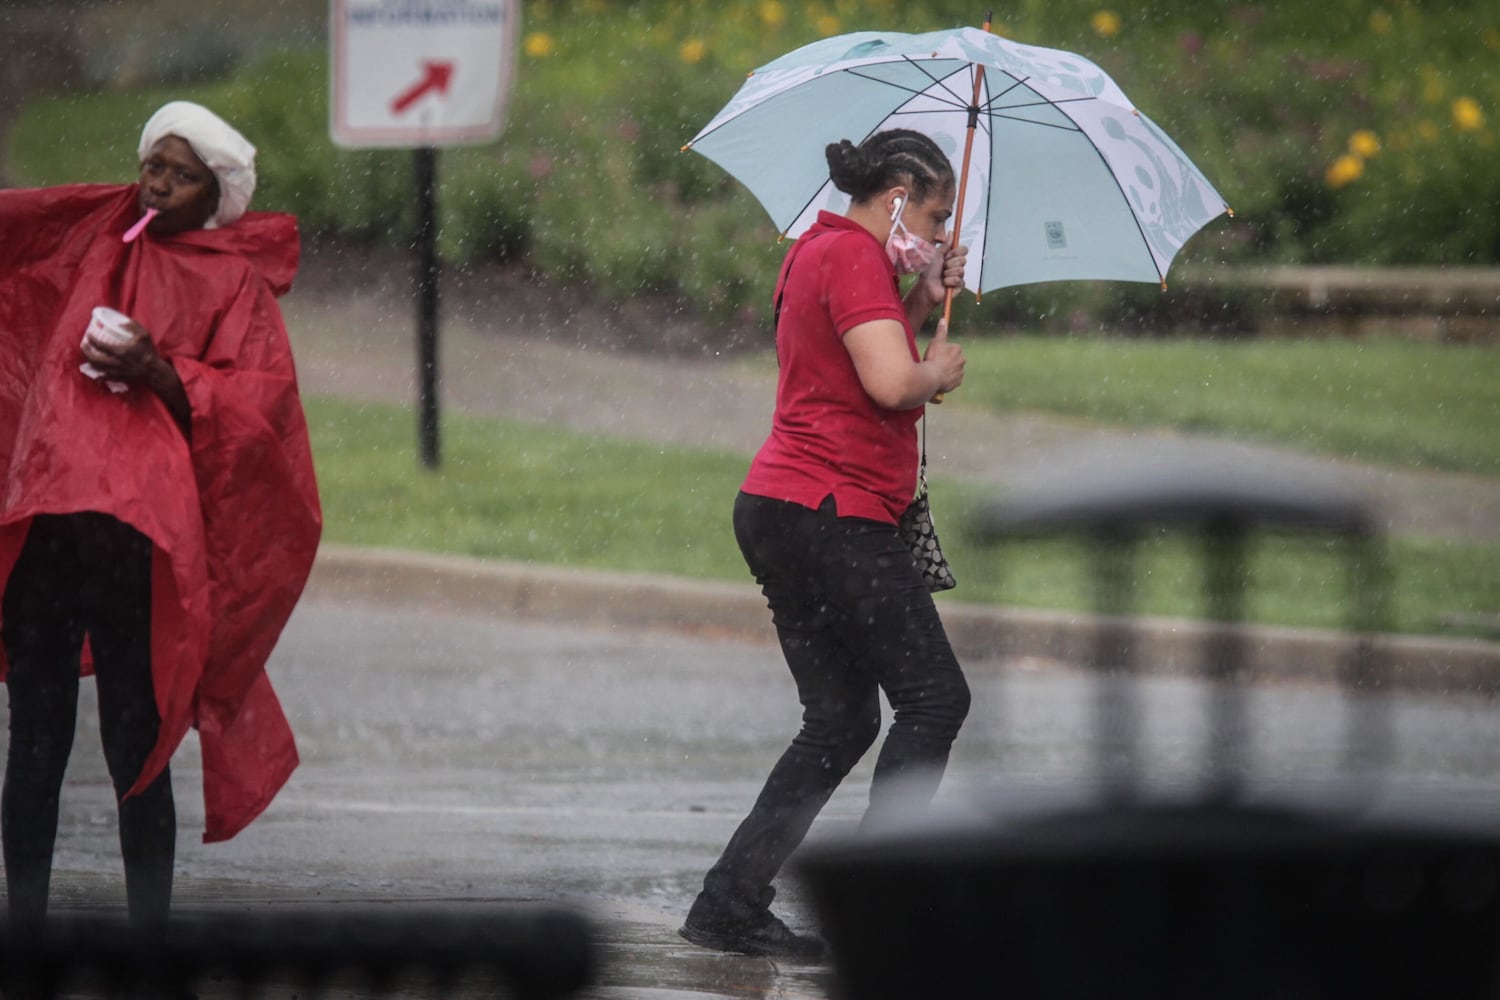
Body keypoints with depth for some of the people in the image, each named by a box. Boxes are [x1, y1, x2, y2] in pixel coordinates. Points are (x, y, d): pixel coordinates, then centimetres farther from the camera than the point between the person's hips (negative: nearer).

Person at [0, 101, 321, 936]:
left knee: (135, 753, -4)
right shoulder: (92, 235, 19)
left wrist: (160, 372, -13)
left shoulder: (235, 282, 9)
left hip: (137, 537, -3)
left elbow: (256, 403, -1)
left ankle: (149, 940, 1)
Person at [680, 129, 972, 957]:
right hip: (831, 515, -10)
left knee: (841, 720, 11)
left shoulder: (815, 252, 20)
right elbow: (891, 383, -23)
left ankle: (729, 906, 7)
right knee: (934, 697, -6)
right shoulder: (853, 255, -12)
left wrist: (922, 305, 16)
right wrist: (940, 370, -4)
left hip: (779, 513, 10)